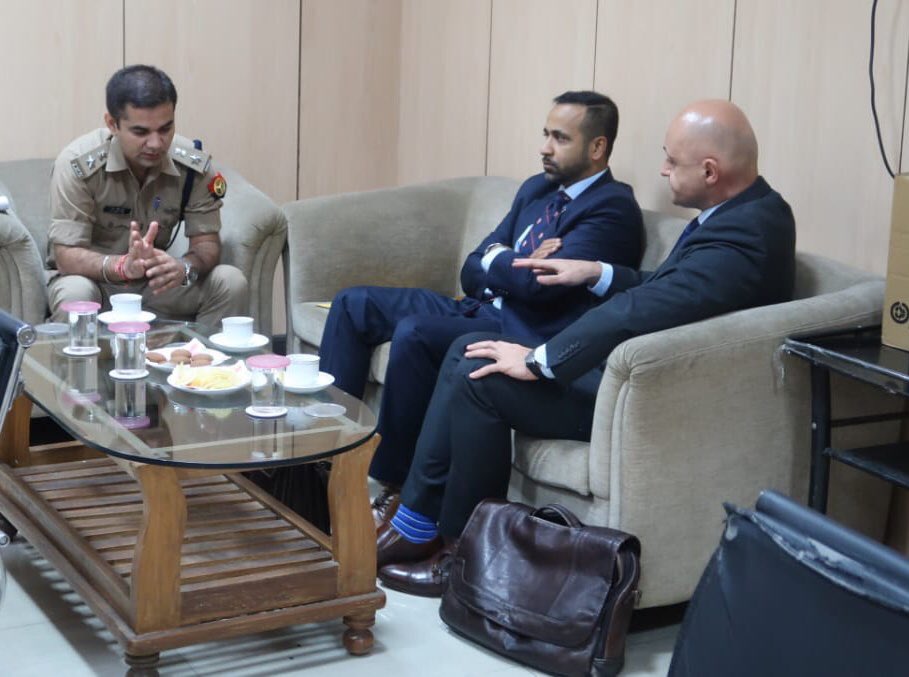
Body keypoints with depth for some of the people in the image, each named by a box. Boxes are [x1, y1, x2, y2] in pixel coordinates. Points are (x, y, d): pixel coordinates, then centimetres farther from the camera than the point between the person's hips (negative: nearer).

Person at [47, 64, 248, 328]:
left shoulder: (194, 165, -13)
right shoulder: (77, 164, -23)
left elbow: (207, 243, -9)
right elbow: (66, 256, -24)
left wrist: (185, 267, -34)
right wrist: (124, 265, -44)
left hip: (155, 281, 3)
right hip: (94, 277, -3)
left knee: (232, 283, -18)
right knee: (74, 294, -35)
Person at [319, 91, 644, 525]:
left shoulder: (613, 208, -10)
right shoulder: (537, 189, 16)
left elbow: (540, 282, -23)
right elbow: (474, 272, 13)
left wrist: (497, 258, -2)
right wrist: (515, 264, -9)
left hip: (524, 333, -9)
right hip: (479, 309, 9)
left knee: (414, 332, -32)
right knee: (353, 304, 2)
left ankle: (395, 487, -18)